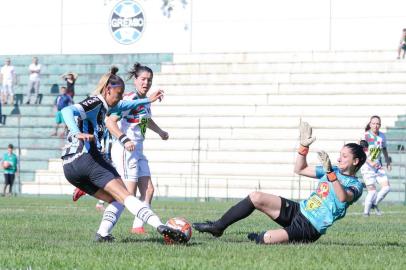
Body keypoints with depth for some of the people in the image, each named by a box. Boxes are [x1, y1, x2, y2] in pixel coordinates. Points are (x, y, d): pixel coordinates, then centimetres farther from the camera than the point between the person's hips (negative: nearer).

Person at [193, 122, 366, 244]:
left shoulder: (355, 185, -9)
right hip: (297, 210, 8)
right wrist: (304, 146, 8)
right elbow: (300, 170, 21)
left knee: (266, 239, -30)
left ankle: (257, 238, 8)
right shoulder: (334, 171, 15)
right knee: (255, 197, -8)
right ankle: (218, 227, 3)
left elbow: (343, 197, -34)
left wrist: (329, 172, -41)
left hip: (310, 228, -8)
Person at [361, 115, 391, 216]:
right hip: (367, 166, -5)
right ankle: (366, 211, 8)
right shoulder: (365, 136, -14)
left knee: (386, 187, -7)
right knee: (372, 191, -11)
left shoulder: (382, 136, 3)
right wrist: (370, 162, -30)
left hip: (378, 166, 5)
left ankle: (375, 204, 16)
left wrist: (388, 162, 20)